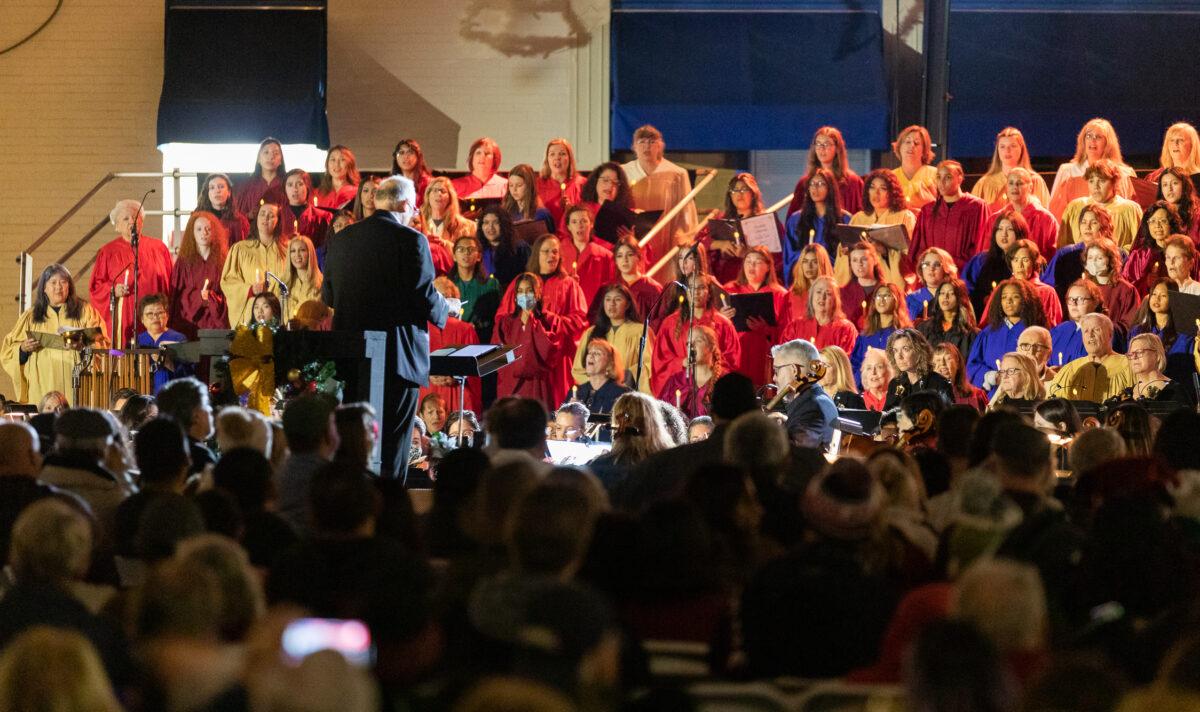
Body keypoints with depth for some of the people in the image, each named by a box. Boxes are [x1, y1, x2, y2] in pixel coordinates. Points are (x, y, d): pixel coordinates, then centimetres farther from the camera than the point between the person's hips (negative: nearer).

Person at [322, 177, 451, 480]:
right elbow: (424, 298, -14)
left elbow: (327, 295, 13)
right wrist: (445, 308, 8)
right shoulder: (411, 240, -11)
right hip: (397, 354, -5)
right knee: (392, 442, -1)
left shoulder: (342, 239, 6)